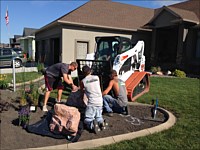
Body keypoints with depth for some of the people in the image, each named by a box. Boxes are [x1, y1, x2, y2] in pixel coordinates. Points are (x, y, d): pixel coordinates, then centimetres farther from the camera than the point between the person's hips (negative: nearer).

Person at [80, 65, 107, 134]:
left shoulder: (83, 81, 0)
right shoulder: (97, 77, 9)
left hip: (91, 103, -4)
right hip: (100, 102, 4)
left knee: (87, 120, 6)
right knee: (98, 116, 24)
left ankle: (92, 125, -26)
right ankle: (101, 122, -9)